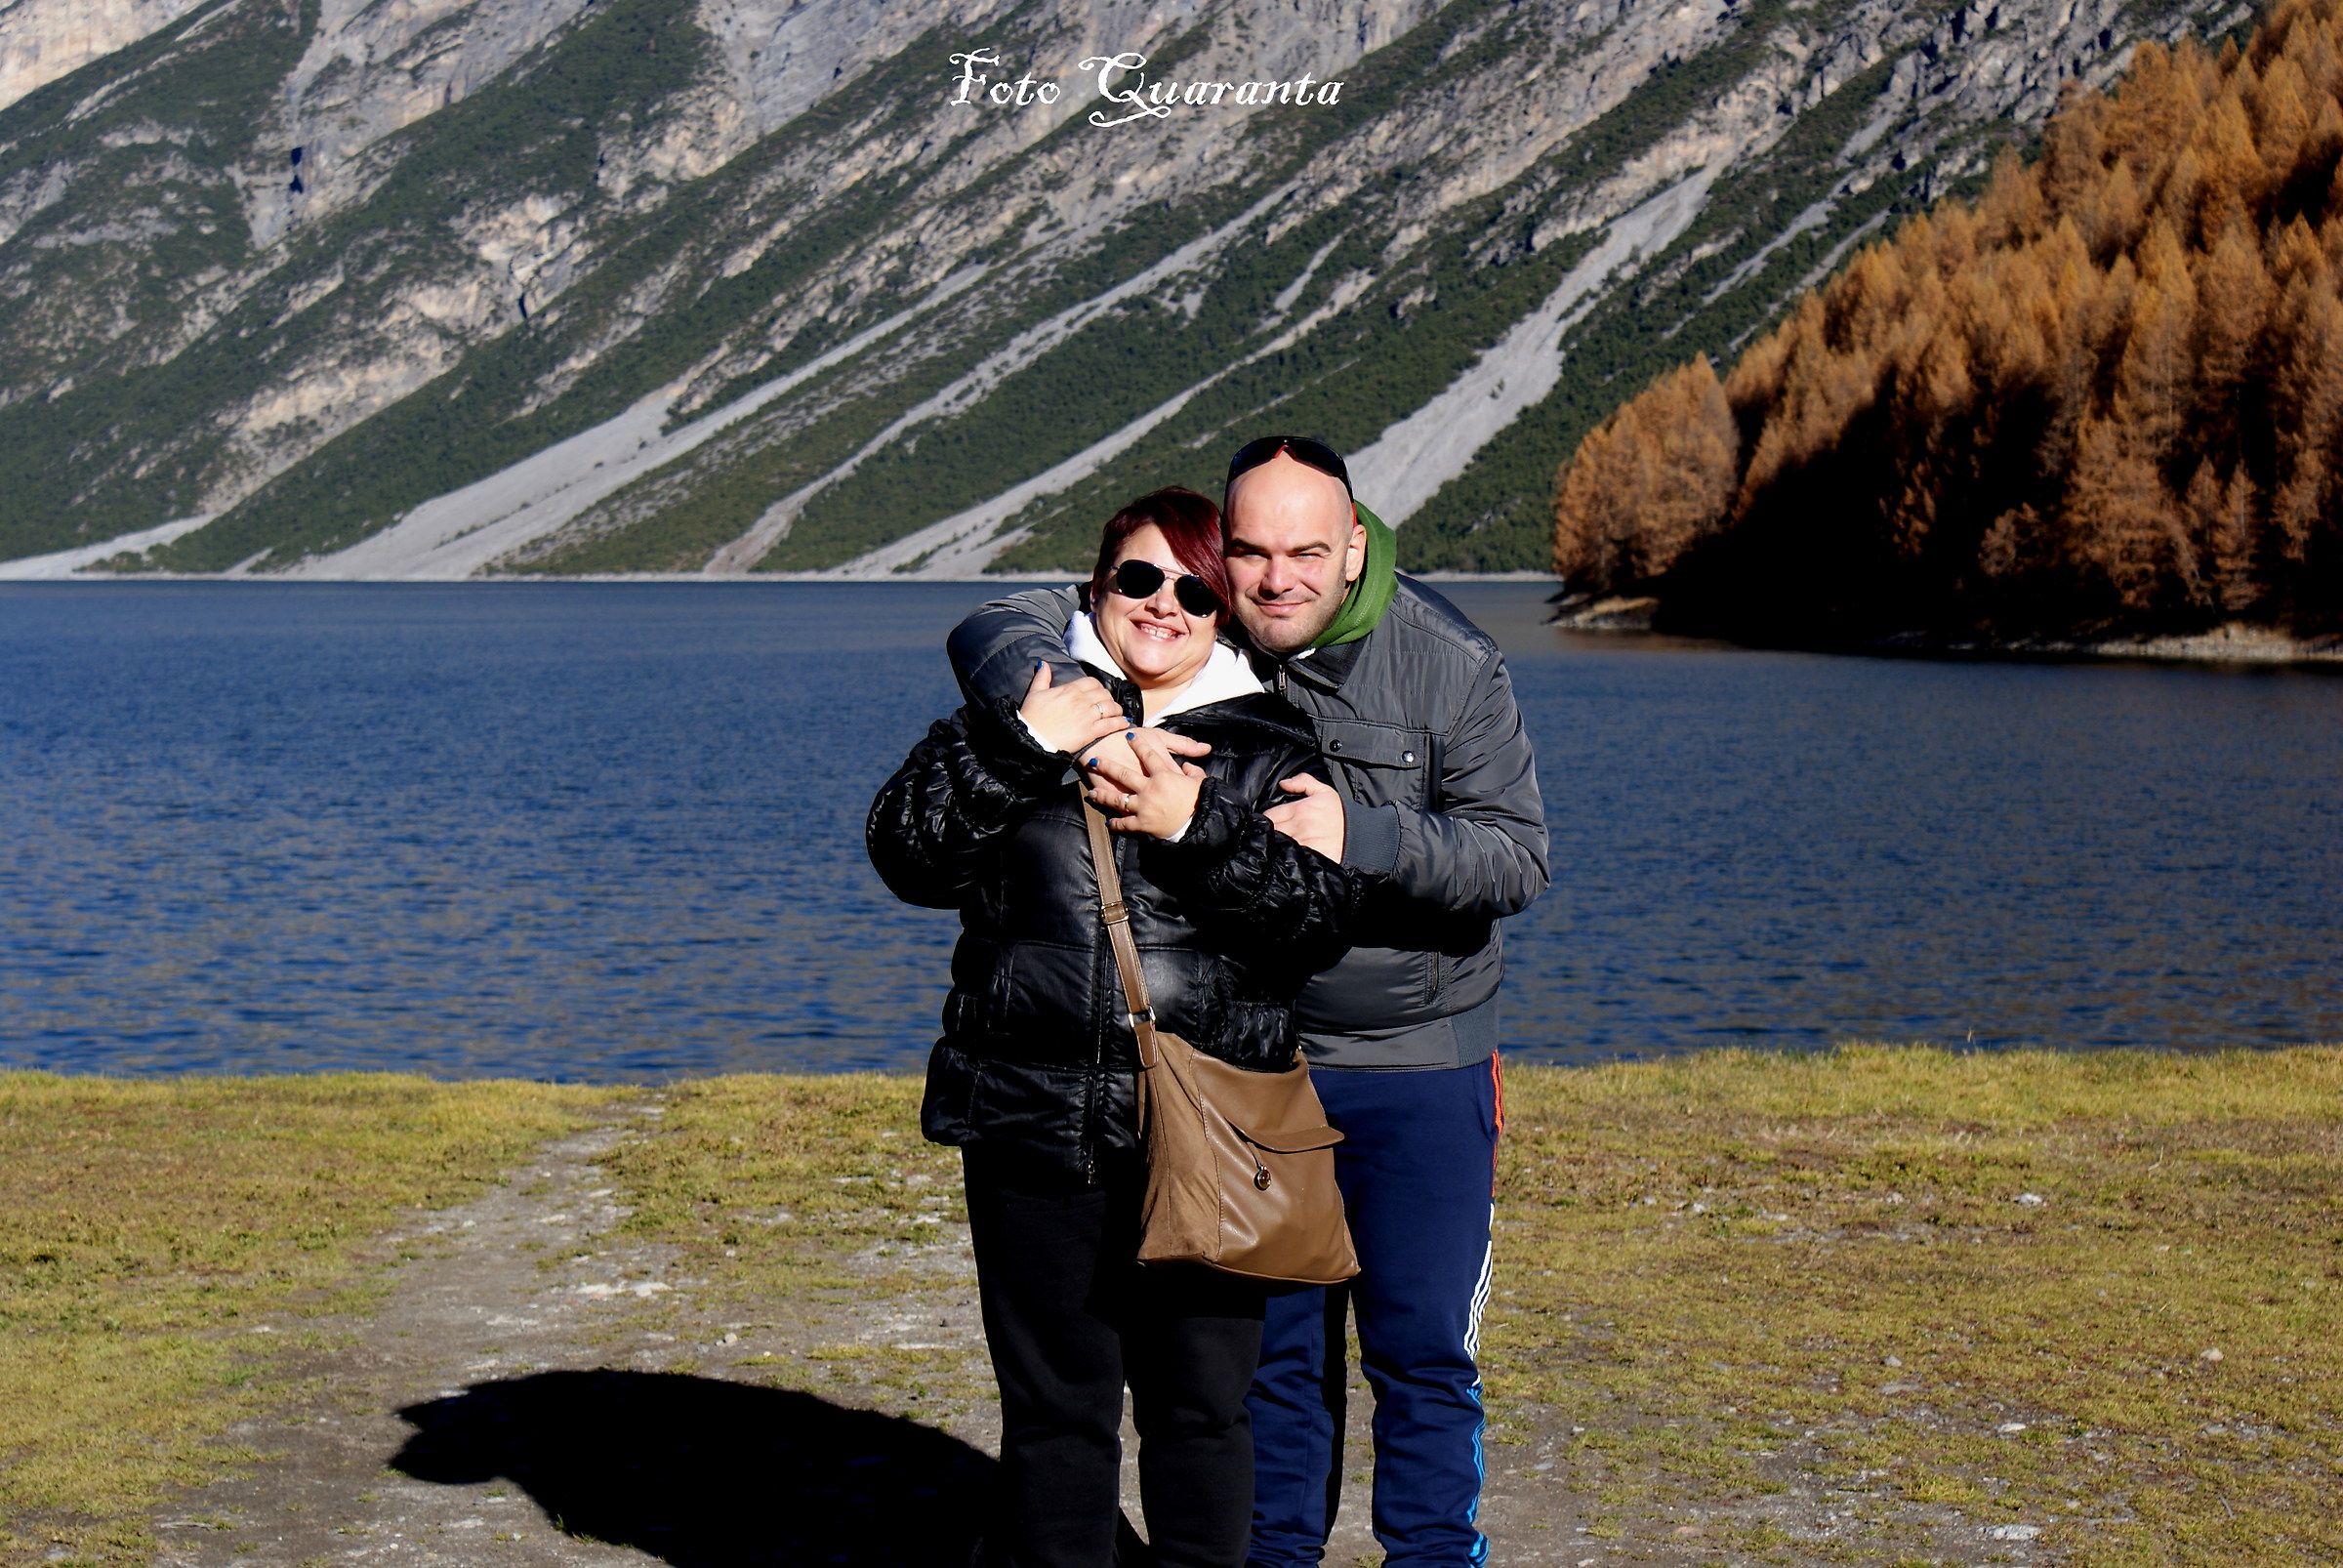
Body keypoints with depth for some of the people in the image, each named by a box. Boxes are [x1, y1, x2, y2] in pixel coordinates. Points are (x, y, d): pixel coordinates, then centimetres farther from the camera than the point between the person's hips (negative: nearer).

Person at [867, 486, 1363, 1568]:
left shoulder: (1269, 747, 7)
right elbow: (905, 856, -3)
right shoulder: (1018, 714, 8)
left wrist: (1198, 829, -15)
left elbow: (1324, 916, -4)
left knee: (1202, 1404, 7)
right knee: (1055, 1407, 7)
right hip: (1036, 1123, 0)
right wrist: (1014, 747, -13)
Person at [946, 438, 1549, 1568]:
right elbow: (999, 634, -14)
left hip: (1420, 1063, -2)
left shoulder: (1448, 664, -12)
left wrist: (1360, 833, -30)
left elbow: (1517, 857, -14)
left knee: (1423, 1350, 4)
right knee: (1273, 1347, 13)